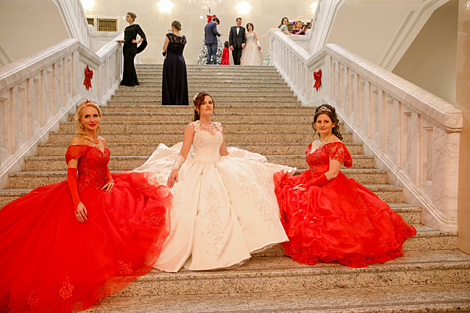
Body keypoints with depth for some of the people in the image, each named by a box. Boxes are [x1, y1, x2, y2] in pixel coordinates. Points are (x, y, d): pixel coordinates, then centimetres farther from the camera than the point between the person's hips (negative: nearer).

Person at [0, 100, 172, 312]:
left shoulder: (102, 142, 12)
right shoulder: (77, 142, -11)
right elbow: (71, 174, -16)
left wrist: (111, 180, -2)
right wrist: (77, 203, -27)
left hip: (102, 195, 9)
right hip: (84, 196, -8)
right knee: (82, 244, -7)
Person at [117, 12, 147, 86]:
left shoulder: (136, 26, -2)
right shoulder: (126, 28, 18)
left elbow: (143, 36, -7)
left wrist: (137, 42, -13)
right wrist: (122, 41, 4)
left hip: (132, 47, -7)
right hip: (126, 47, 7)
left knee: (129, 64, -7)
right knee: (126, 64, 7)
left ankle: (130, 82, 0)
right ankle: (125, 81, 15)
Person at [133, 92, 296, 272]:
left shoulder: (219, 128, 17)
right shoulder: (192, 127, 3)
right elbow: (183, 153, -3)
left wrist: (248, 163, 21)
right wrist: (175, 169, -22)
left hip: (219, 169, 5)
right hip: (199, 169, -5)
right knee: (201, 209, -19)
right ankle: (202, 252, -7)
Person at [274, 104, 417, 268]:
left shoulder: (335, 144, -5)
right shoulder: (313, 145, 20)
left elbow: (332, 174, -13)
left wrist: (308, 186, -14)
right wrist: (298, 181, 3)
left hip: (332, 188, -8)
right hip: (315, 188, 8)